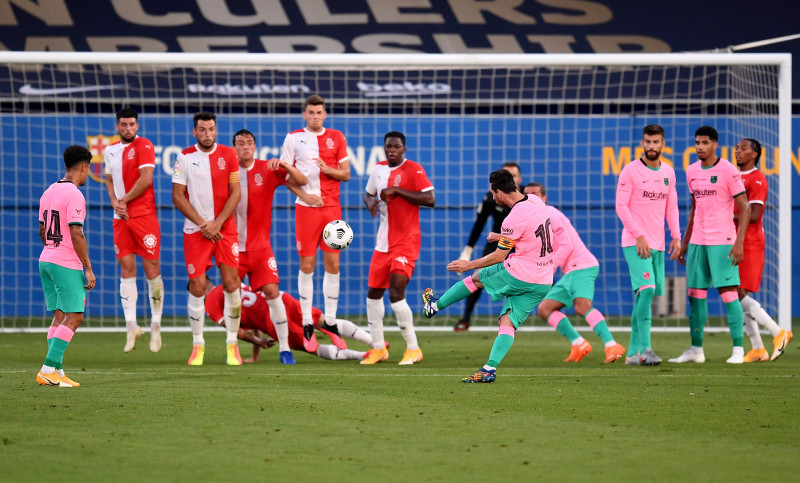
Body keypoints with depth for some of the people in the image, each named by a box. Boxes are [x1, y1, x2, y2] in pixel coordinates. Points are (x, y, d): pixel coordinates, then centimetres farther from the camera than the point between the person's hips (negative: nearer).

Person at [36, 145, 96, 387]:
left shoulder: (48, 192, 12)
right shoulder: (74, 195, -14)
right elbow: (76, 234, -18)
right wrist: (88, 269, -14)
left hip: (46, 260, 9)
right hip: (67, 264, -9)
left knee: (60, 316, 11)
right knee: (74, 317, -6)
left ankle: (56, 371, 6)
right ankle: (49, 369, -14)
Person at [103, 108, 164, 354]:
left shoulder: (143, 146, -7)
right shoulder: (110, 150, 13)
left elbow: (146, 179, -14)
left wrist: (125, 200, -8)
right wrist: (114, 203, 1)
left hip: (144, 214, -6)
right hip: (121, 218, 6)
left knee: (152, 269, -4)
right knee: (126, 270, 3)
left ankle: (155, 326, 5)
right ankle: (131, 325, 6)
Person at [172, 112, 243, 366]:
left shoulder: (228, 155, 3)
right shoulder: (185, 157, 0)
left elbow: (235, 193, 1)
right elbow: (178, 196, -1)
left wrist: (216, 223, -10)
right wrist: (202, 224, -9)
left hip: (225, 228, 1)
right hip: (195, 230, -1)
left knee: (231, 283, -5)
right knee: (197, 286, -4)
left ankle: (232, 345, 4)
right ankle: (197, 345, 6)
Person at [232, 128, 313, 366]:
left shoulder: (267, 169, 0)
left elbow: (302, 181, -6)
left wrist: (285, 165, -23)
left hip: (260, 246, -1)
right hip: (233, 247, 1)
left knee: (272, 292, -11)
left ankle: (285, 348, -6)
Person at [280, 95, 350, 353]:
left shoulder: (336, 138, 9)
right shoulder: (294, 138, 3)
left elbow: (345, 174, 9)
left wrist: (328, 169, -12)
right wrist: (304, 195, -10)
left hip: (332, 206, 2)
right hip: (306, 207, -2)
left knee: (333, 264, 1)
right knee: (306, 265, -3)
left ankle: (330, 322, 8)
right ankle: (307, 324, 2)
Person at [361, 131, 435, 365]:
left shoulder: (414, 170, -11)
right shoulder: (378, 169, 9)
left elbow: (430, 199, -20)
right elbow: (368, 194, 25)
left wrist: (397, 190, -22)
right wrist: (370, 202, 0)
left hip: (406, 241, -7)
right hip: (383, 242, 7)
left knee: (396, 292, -17)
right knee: (373, 292, 9)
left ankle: (413, 348, -5)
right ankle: (378, 348, 23)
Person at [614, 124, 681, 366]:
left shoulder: (668, 172, 13)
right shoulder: (630, 171, -5)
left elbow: (671, 208, 18)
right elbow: (621, 206, -8)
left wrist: (676, 236, 7)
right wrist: (639, 236, -14)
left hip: (657, 244, 6)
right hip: (635, 243, -6)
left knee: (644, 296, 5)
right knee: (646, 289, -19)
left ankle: (634, 352, 11)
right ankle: (644, 349, -20)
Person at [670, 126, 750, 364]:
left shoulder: (728, 171, -8)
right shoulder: (692, 172, 11)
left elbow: (744, 209, -8)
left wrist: (739, 243, -16)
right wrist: (684, 242, 19)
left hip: (722, 242, -6)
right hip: (697, 241, 6)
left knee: (728, 293, -8)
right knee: (695, 295, 6)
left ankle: (738, 349, -4)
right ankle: (696, 349, 13)